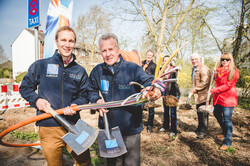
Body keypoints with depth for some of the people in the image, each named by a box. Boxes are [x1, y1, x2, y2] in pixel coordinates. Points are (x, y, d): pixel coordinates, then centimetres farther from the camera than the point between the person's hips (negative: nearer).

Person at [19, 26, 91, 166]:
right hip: (48, 128, -1)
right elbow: (25, 87, 11)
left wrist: (75, 105, -10)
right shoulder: (40, 66, 1)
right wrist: (36, 100, -6)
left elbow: (84, 95, 10)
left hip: (74, 126, 2)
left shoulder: (80, 71, 8)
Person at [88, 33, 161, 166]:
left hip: (131, 129, -3)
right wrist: (97, 100, -5)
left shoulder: (133, 68, -12)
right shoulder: (97, 71, 0)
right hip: (107, 129, 3)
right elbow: (91, 90, 14)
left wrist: (156, 89, -44)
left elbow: (147, 81, -21)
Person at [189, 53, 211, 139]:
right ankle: (200, 128, 36)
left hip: (204, 95, -10)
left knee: (203, 114, 0)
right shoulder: (194, 68, 14)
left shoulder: (203, 69, -17)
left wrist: (193, 90, -21)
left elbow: (204, 83, -24)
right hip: (198, 95, 10)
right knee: (199, 113, 20)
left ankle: (203, 131, 13)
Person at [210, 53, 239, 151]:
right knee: (217, 114, 18)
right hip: (218, 97, 7)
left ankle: (227, 141, 8)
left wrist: (213, 91, -19)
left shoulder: (233, 71, -9)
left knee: (227, 119, -4)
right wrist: (215, 74, 6)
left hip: (228, 98, -7)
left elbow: (228, 85, -17)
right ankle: (225, 132, 41)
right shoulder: (219, 70, 11)